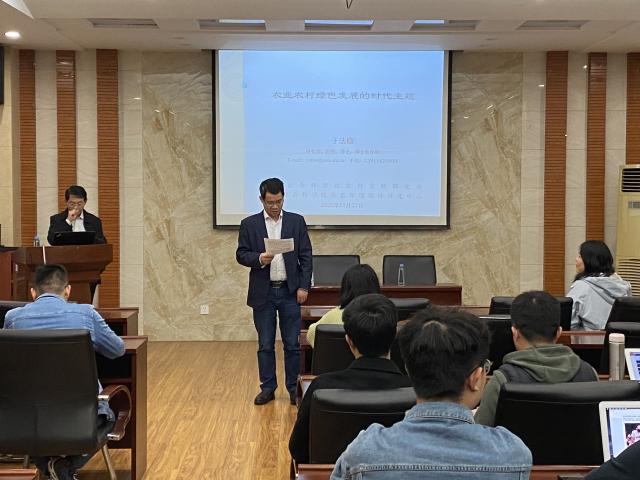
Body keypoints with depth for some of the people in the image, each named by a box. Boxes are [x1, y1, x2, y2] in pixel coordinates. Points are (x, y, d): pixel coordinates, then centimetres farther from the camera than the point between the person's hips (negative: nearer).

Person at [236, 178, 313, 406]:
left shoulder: (297, 221, 4)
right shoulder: (249, 224, 4)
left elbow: (306, 256, 3)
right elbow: (241, 254, 2)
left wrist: (304, 286, -4)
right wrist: (259, 258, -18)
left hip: (290, 291, 0)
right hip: (263, 293, 0)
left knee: (292, 344, 4)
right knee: (265, 344, 7)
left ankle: (294, 388, 15)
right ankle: (268, 388, 18)